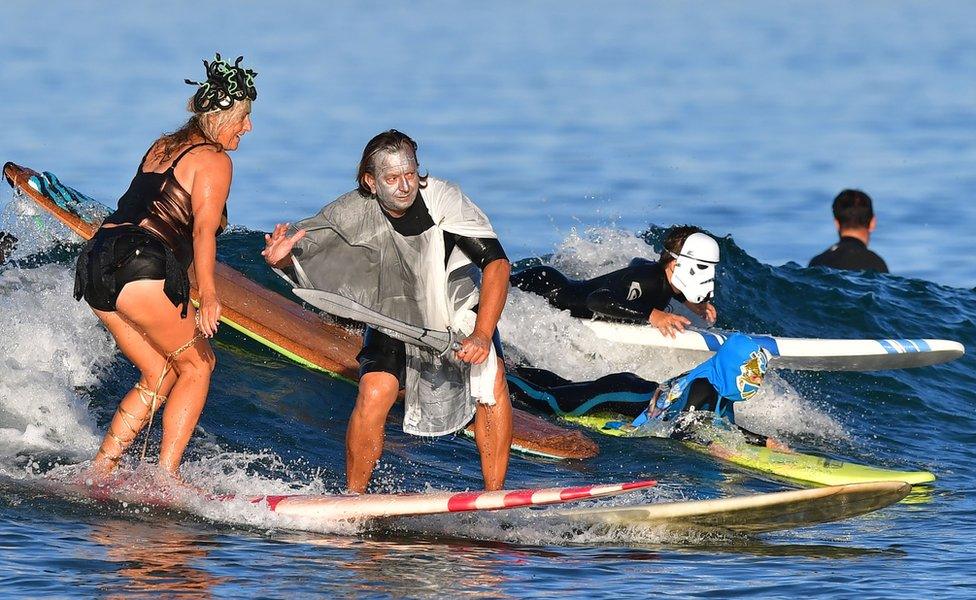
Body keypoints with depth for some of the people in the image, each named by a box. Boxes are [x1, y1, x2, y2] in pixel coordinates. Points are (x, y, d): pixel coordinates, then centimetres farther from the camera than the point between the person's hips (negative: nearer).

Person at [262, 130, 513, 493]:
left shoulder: (443, 198, -28)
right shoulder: (353, 213, -22)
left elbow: (496, 262, -30)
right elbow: (297, 250, -15)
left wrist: (482, 335, -38)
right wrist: (279, 257, -41)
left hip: (459, 311, -1)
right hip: (393, 319, 1)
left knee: (491, 379, -21)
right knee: (373, 395, -20)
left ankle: (494, 497, -11)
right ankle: (352, 498, -2)